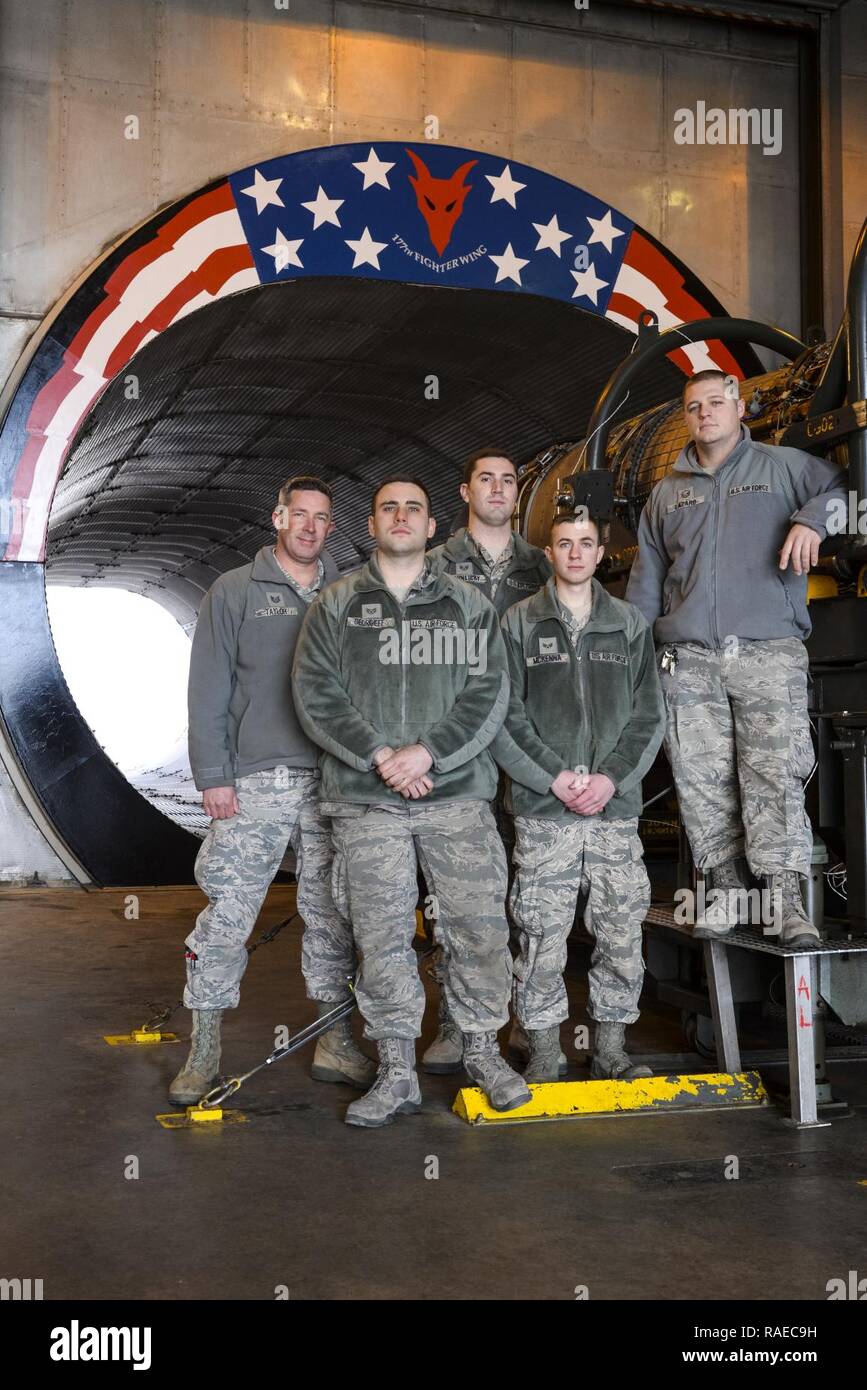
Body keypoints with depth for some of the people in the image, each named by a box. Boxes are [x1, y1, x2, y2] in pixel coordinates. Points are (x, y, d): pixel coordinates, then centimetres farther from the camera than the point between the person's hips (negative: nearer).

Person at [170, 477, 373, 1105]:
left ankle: (336, 1042, 19)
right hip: (255, 783, -2)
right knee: (226, 917, -3)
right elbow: (208, 692, 1)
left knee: (333, 917, 8)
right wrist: (213, 775, -6)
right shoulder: (234, 592, 5)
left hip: (334, 782, 3)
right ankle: (204, 1048, 10)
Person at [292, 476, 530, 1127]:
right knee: (382, 938, 2)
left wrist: (427, 752, -12)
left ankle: (483, 1050, 18)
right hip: (366, 802, 0)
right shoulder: (335, 605, 10)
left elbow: (489, 693, 1)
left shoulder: (469, 606, 11)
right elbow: (316, 694, 1)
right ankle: (397, 1071, 13)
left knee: (481, 924, -1)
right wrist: (378, 756, -11)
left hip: (457, 792, 0)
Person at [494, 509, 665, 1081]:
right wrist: (554, 778, -11)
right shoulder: (519, 623, 5)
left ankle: (611, 1048, 19)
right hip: (543, 811, -2)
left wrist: (611, 778, -7)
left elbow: (649, 714, 7)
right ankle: (544, 1051, 13)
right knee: (542, 937, -1)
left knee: (622, 935, 5)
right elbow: (505, 715, -1)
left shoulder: (631, 624, 11)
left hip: (617, 807, 2)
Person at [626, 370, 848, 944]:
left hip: (770, 654, -3)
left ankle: (786, 899, -9)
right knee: (702, 780, 0)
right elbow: (645, 582, 21)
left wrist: (812, 519, -13)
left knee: (775, 773, -11)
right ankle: (728, 889, 11)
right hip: (688, 661, 3)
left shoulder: (784, 467, 12)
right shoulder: (666, 494, 22)